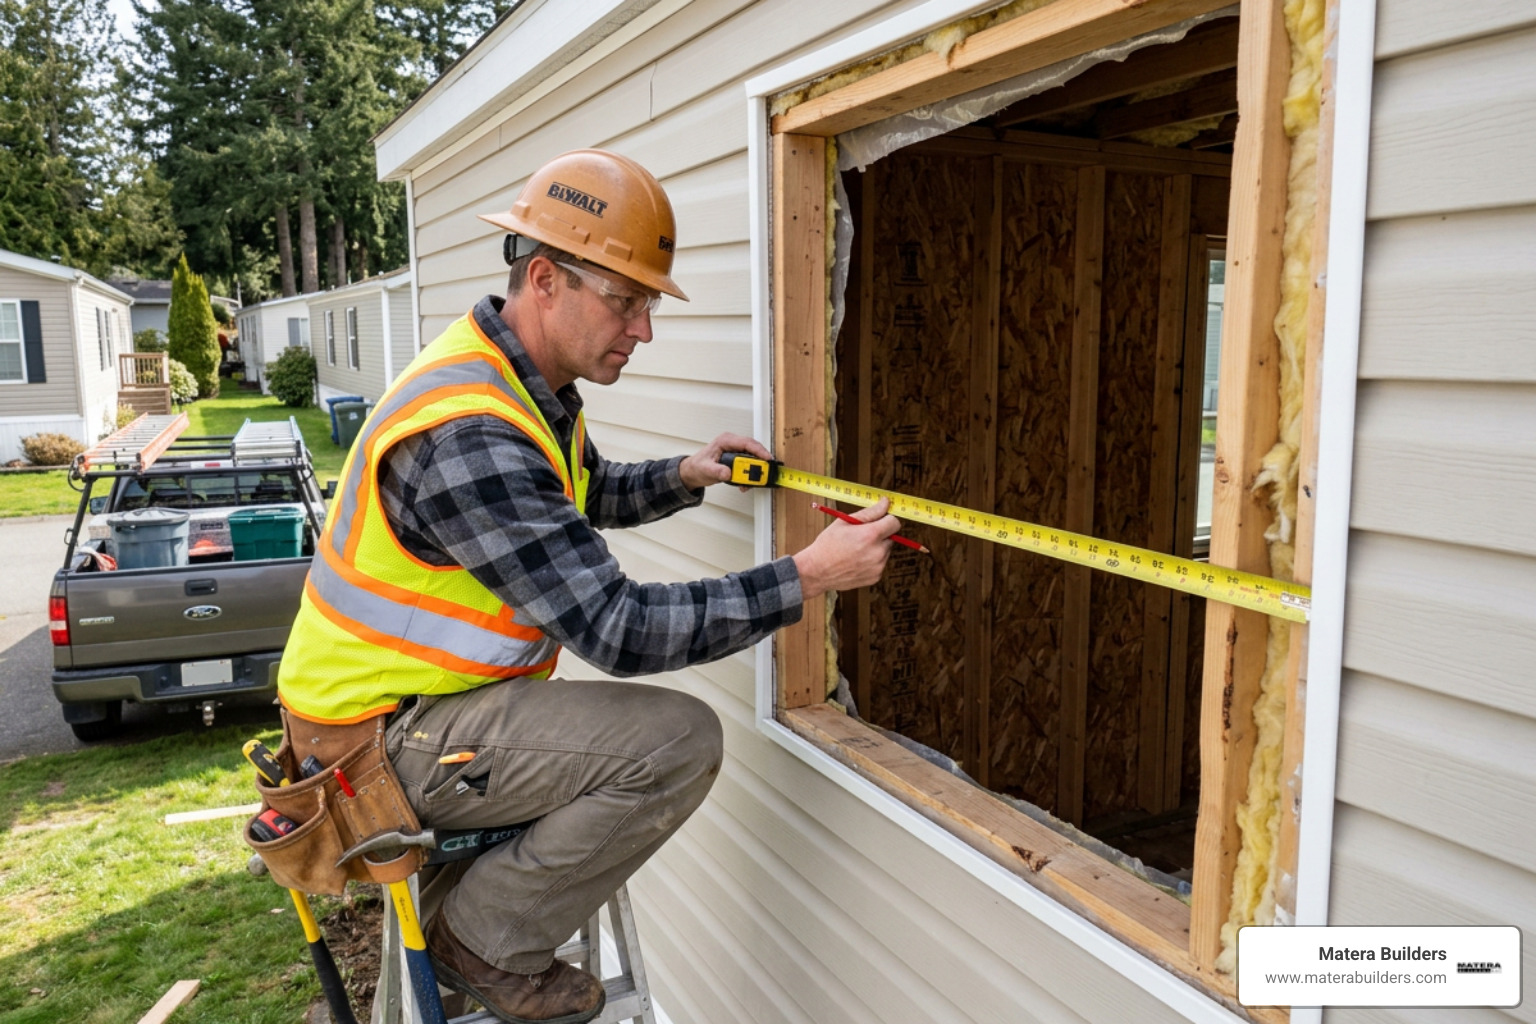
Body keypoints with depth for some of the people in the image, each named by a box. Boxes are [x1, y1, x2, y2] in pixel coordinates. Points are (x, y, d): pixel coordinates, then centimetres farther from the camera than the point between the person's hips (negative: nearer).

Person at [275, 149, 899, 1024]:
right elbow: (618, 629, -30)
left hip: (425, 693, 10)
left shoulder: (528, 382, 3)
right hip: (389, 735, -10)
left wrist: (682, 477, 2)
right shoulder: (467, 433, -29)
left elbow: (586, 497, 22)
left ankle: (453, 903, 27)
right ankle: (487, 943, -1)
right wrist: (806, 579, -26)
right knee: (680, 740, -20)